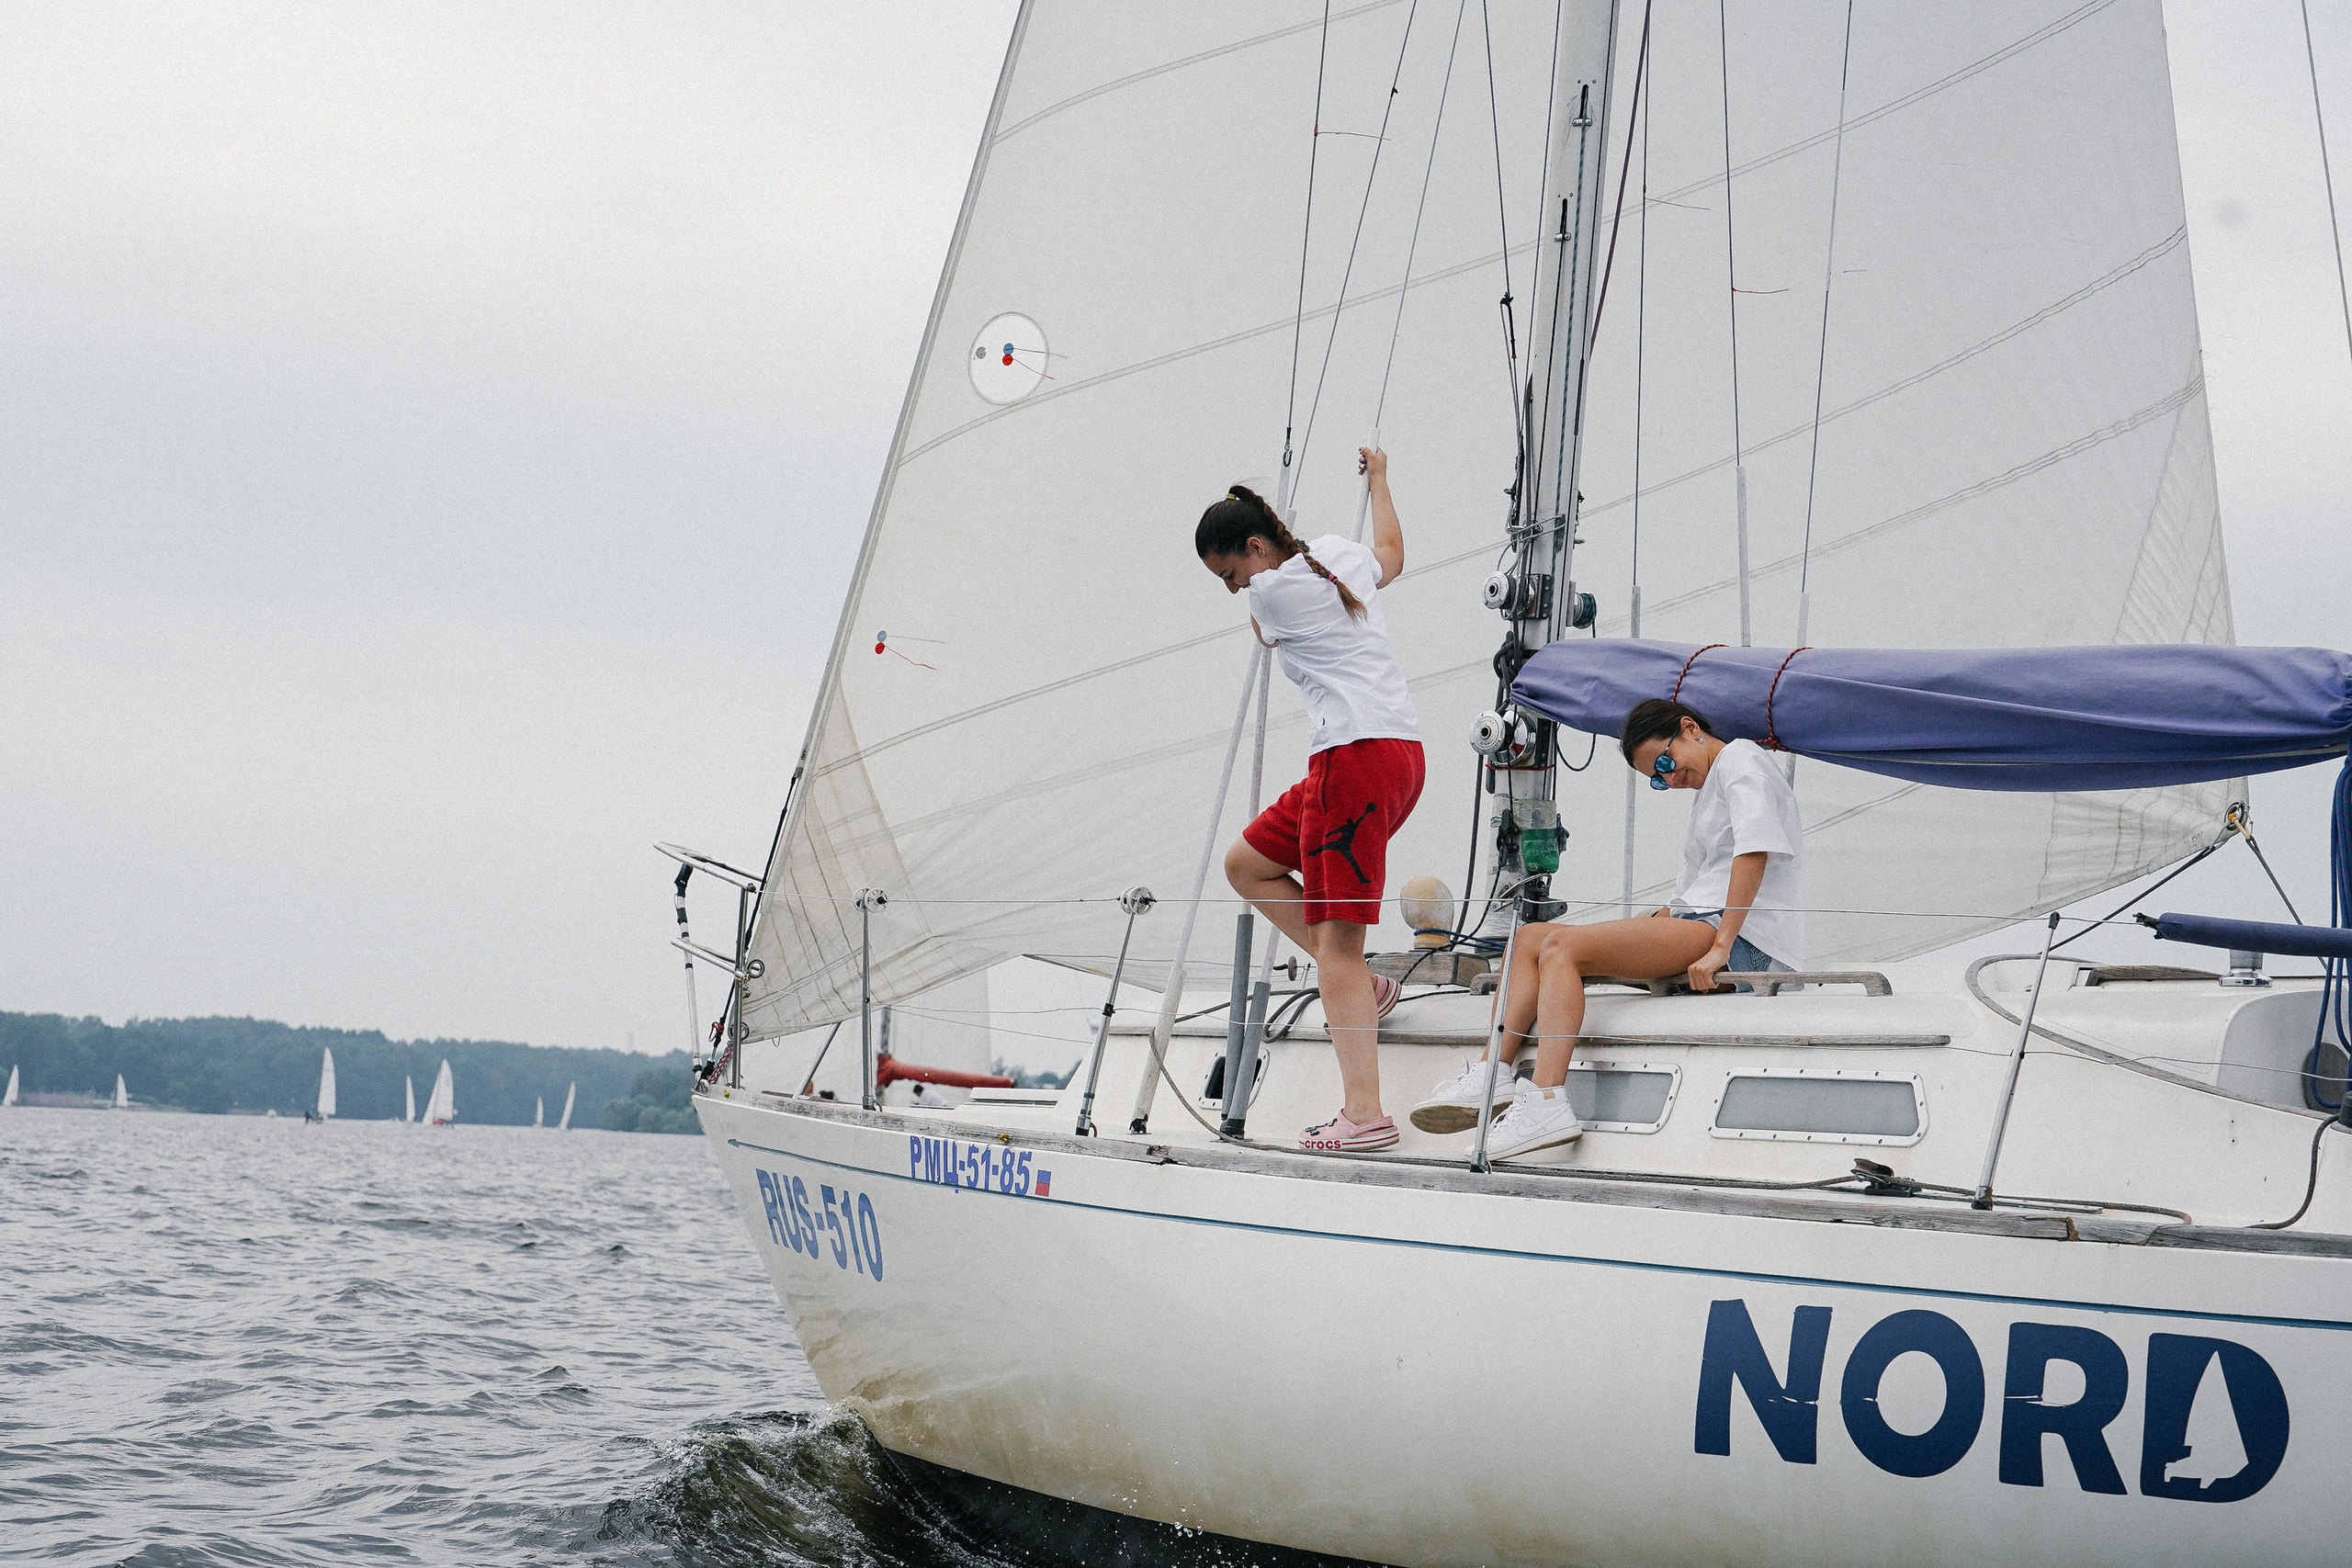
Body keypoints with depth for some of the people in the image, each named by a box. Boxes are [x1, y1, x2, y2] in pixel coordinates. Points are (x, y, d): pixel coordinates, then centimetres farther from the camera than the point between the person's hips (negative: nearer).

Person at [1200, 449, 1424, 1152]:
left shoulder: (1271, 591, -7)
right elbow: (1391, 555, 41)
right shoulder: (1339, 554, 16)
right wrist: (1378, 480, 56)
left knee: (1337, 936, -12)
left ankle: (1364, 1113, -19)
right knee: (1246, 864, 19)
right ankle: (1360, 986, 12)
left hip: (1356, 757, -10)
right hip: (1399, 754, 10)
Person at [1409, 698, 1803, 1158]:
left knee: (1562, 946, -24)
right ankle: (1491, 1077, -15)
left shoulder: (1740, 759, 1)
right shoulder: (1708, 791, 31)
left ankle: (1547, 1102, -37)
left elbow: (1754, 851, -15)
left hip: (1745, 939, -10)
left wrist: (1720, 947, -21)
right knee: (1530, 938, 1)